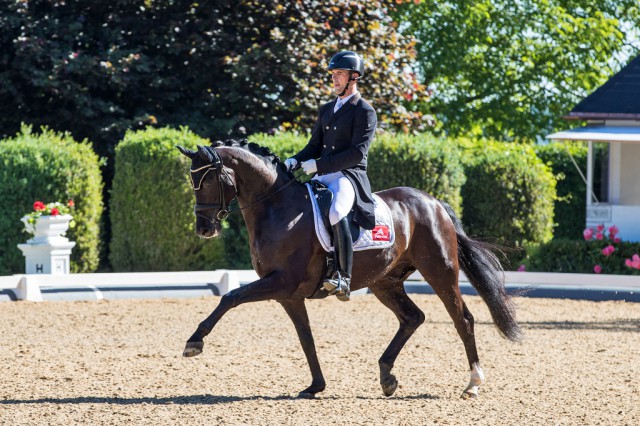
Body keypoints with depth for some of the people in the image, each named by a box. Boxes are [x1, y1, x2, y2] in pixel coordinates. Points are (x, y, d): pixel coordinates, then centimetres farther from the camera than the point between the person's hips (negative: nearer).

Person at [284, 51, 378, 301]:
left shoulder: (365, 112, -5)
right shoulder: (326, 109, 20)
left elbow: (357, 152, -15)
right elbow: (315, 146, 21)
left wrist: (318, 164, -19)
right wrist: (296, 160, -2)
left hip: (350, 176, -9)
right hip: (323, 177, 9)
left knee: (335, 213, -36)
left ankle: (343, 279, -36)